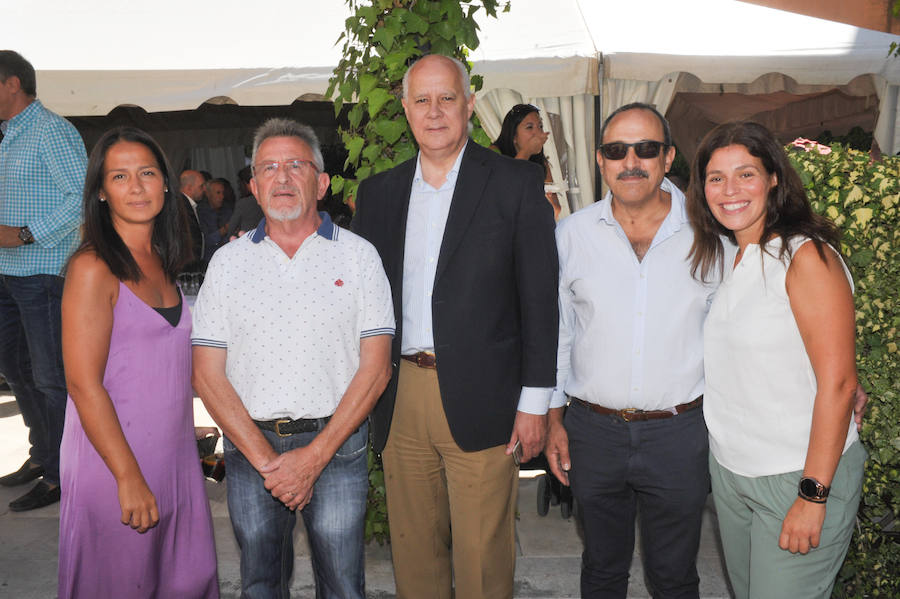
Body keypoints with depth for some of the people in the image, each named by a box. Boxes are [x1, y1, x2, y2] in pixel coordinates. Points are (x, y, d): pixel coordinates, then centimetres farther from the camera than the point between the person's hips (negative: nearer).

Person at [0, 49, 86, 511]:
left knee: (50, 376, -3)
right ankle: (41, 454, 30)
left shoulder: (52, 131, -10)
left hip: (43, 273, -9)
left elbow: (83, 196, -18)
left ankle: (58, 477, 7)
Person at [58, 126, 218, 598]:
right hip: (113, 457, -7)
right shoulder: (93, 268, -13)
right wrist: (129, 477, -18)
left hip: (176, 452, 7)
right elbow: (84, 384, -17)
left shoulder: (162, 263, 9)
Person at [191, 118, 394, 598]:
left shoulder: (358, 255, 1)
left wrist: (315, 455, -11)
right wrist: (266, 460, -9)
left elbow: (375, 366, -4)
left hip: (336, 444, -1)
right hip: (249, 446, 2)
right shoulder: (228, 261, 5)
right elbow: (208, 374, 1)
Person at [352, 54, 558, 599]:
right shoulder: (378, 192, 11)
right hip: (401, 400, 4)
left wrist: (535, 401, -6)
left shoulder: (517, 183, -1)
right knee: (413, 553, 16)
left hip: (480, 402, -3)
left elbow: (540, 299, -3)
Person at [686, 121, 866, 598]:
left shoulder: (807, 256, -16)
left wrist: (813, 495, -20)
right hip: (728, 470, 7)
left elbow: (838, 383, -19)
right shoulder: (726, 259, 8)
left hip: (797, 477, -7)